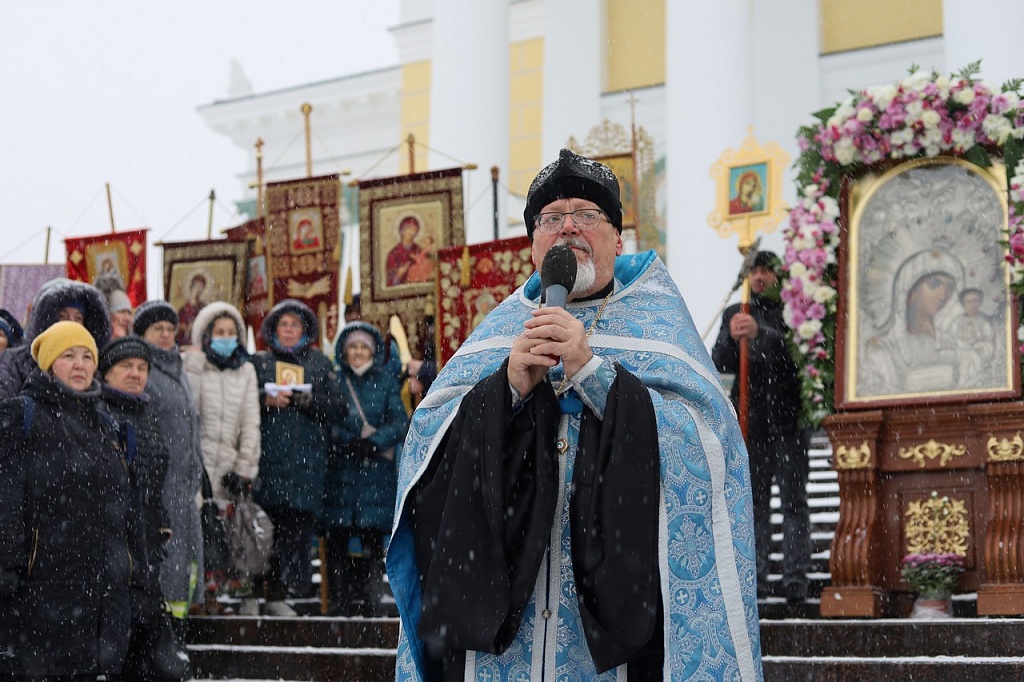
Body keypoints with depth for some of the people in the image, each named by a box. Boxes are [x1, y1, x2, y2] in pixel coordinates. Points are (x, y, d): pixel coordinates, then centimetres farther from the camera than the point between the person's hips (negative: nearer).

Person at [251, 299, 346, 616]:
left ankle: (278, 593, -1)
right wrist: (267, 400, -11)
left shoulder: (320, 364, 17)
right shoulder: (258, 362, 15)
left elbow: (337, 408, 8)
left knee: (297, 522, -6)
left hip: (307, 457, 1)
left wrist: (309, 401, -8)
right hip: (267, 455, -1)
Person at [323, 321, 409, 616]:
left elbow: (401, 423, 2)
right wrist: (353, 442, -14)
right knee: (338, 539, -4)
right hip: (340, 472, 0)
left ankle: (372, 602, -2)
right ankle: (339, 602, -1)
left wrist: (373, 442, -14)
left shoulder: (386, 381, 12)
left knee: (373, 537, -5)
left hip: (376, 473, 0)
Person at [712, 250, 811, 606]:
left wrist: (760, 333, -26)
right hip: (750, 420, 3)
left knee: (793, 499, -6)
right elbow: (719, 362, 6)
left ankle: (796, 578, -7)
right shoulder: (734, 314, 17)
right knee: (754, 502, 0)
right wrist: (732, 339, -15)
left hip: (788, 419, -3)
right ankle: (756, 578, 0)